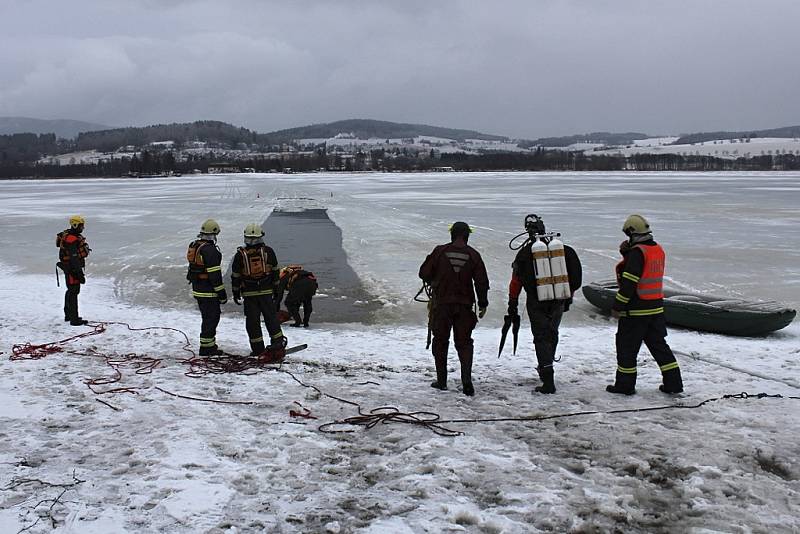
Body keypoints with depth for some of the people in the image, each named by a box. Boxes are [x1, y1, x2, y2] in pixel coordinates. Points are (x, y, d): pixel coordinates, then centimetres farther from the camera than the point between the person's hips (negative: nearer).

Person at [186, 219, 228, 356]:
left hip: (197, 289, 9)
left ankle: (209, 344, 28)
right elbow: (215, 274, -21)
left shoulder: (193, 247, 9)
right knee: (211, 317, 0)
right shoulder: (210, 250, -21)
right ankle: (206, 347, 3)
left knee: (207, 317, 19)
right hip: (209, 291, -9)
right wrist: (222, 293, -16)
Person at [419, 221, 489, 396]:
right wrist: (483, 304, 10)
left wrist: (433, 281, 20)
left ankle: (441, 380, 14)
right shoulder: (473, 255, -1)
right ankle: (467, 380, -7)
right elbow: (482, 281, 0)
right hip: (464, 305, 1)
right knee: (464, 343, 8)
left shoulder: (440, 251, -6)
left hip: (441, 303, -1)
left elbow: (424, 273, -2)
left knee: (440, 341, 12)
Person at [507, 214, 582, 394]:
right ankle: (545, 367, 39)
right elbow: (572, 274, 7)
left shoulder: (524, 253, -6)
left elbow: (516, 280, -3)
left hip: (536, 303, -3)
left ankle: (548, 382, -7)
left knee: (542, 338, 1)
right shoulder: (560, 247, 2)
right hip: (558, 301, 3)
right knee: (552, 333, 23)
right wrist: (569, 296, 18)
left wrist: (512, 304, 7)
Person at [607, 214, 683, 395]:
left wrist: (617, 306, -16)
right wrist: (627, 253, 9)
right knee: (658, 344, 15)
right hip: (656, 307, 8)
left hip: (636, 309, -8)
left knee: (626, 346, 4)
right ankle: (673, 382, 15)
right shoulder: (658, 250, 9)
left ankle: (625, 385, 10)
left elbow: (629, 282, -21)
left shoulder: (637, 252, -18)